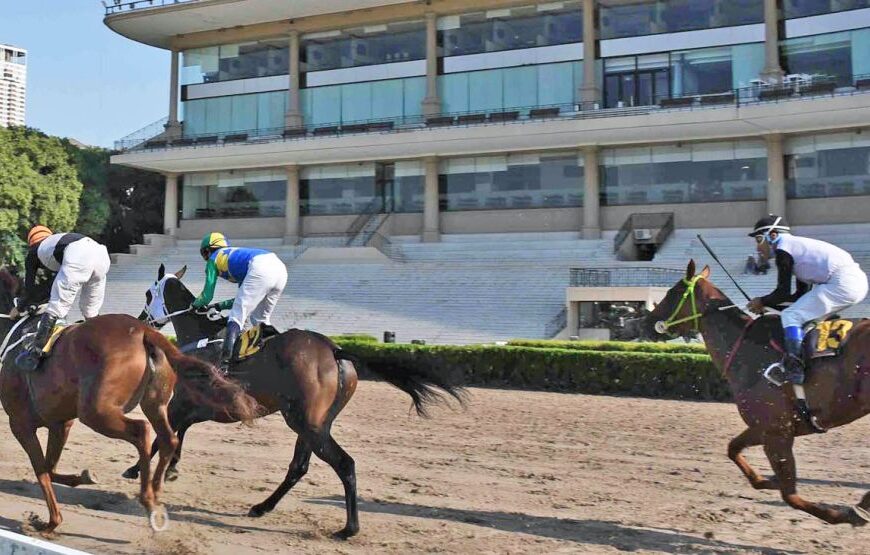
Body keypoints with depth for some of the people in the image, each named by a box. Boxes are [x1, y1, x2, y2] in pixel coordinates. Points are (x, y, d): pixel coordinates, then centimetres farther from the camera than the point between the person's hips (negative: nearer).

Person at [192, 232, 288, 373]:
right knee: (261, 320, 23)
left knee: (236, 318, -4)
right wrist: (221, 306, 50)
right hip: (280, 267, 7)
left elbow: (207, 296, 21)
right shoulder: (236, 256, 41)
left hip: (260, 268, -7)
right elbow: (245, 298, 42)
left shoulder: (214, 259, 23)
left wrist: (195, 304, 42)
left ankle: (224, 363, -16)